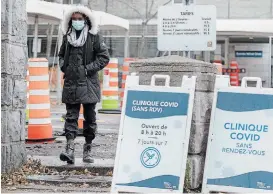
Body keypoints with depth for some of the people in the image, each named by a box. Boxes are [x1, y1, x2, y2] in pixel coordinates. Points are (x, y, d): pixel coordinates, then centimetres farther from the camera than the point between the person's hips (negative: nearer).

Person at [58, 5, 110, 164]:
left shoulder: (94, 37, -3)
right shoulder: (67, 37, 10)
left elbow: (104, 57, -4)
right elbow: (61, 54, 25)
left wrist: (88, 69, -10)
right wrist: (64, 66, 7)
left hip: (88, 84, -3)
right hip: (71, 83, 3)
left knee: (90, 118, 4)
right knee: (71, 116, -5)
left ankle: (88, 150, 15)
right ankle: (70, 150, -13)